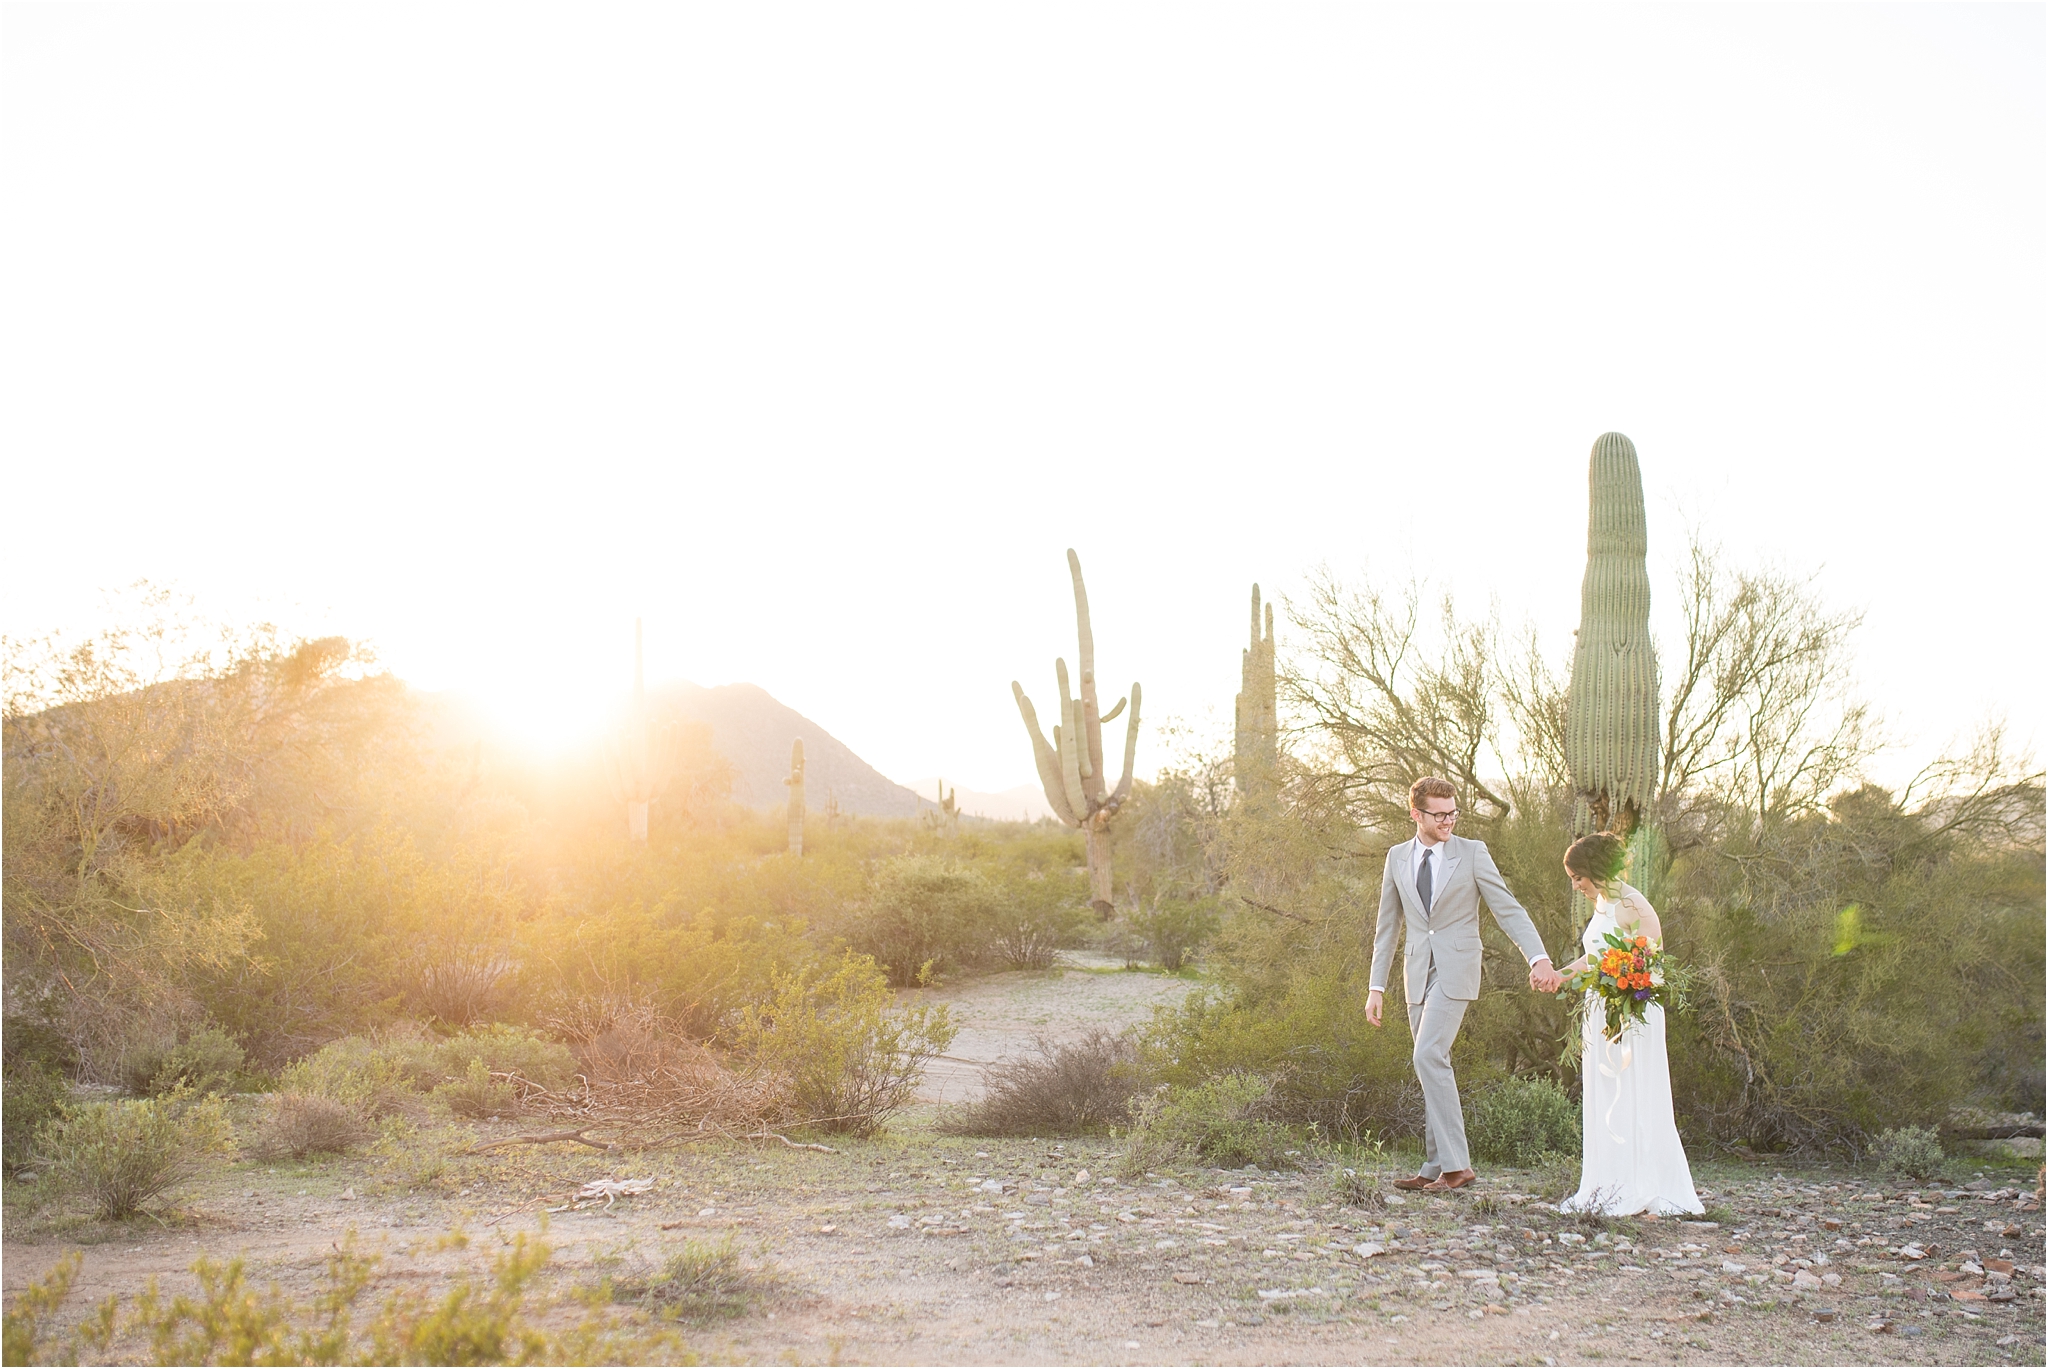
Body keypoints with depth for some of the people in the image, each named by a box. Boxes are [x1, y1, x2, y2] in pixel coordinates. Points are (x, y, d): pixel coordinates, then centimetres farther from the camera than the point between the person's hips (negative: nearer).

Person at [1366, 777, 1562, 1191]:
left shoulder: (1472, 853, -3)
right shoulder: (1397, 858, 8)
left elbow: (1508, 910, -7)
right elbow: (1387, 926, 14)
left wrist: (1539, 958, -22)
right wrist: (1376, 986, 10)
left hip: (1455, 970, -5)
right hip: (1417, 974, 5)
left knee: (1429, 1056, -18)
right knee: (1433, 1065, 8)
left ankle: (1456, 1163, -13)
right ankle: (1437, 1167, 15)